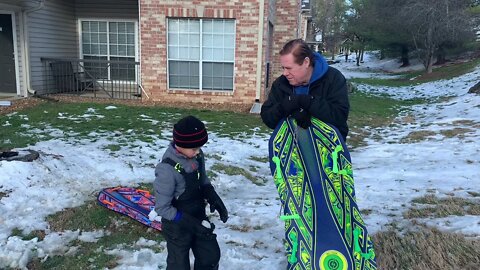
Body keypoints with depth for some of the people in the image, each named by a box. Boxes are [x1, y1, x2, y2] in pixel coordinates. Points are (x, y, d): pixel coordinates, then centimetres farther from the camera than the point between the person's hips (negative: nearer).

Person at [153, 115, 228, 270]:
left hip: (199, 217, 6)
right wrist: (190, 223, -26)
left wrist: (213, 198, -9)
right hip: (177, 227, -6)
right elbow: (162, 208, -22)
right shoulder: (167, 169, -30)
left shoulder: (197, 154, -11)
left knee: (211, 257, 20)